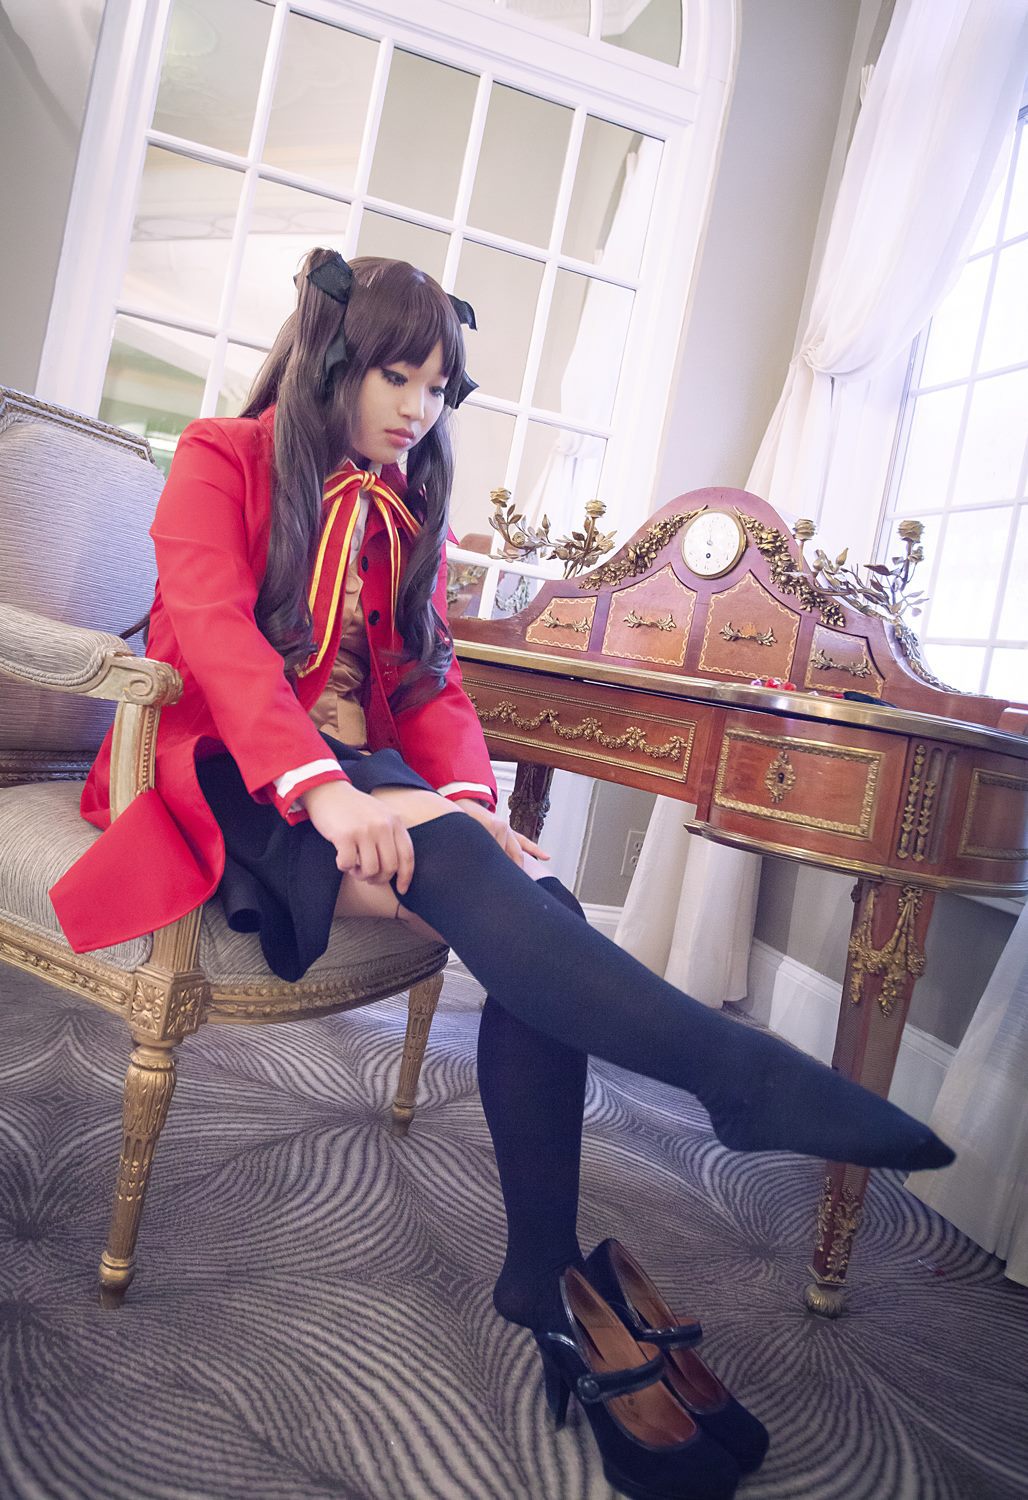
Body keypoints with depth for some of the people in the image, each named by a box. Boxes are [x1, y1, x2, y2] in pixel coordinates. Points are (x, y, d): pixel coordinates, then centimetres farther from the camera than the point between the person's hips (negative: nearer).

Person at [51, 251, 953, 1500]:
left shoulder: (410, 509, 19)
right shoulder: (222, 461, 4)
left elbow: (429, 682, 9)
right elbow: (216, 634, -14)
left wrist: (472, 806, -13)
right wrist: (323, 791, -32)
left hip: (363, 776, 5)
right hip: (236, 774, -4)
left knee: (534, 916, -24)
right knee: (453, 879, -35)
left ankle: (547, 1280, -17)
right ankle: (751, 1080, -36)